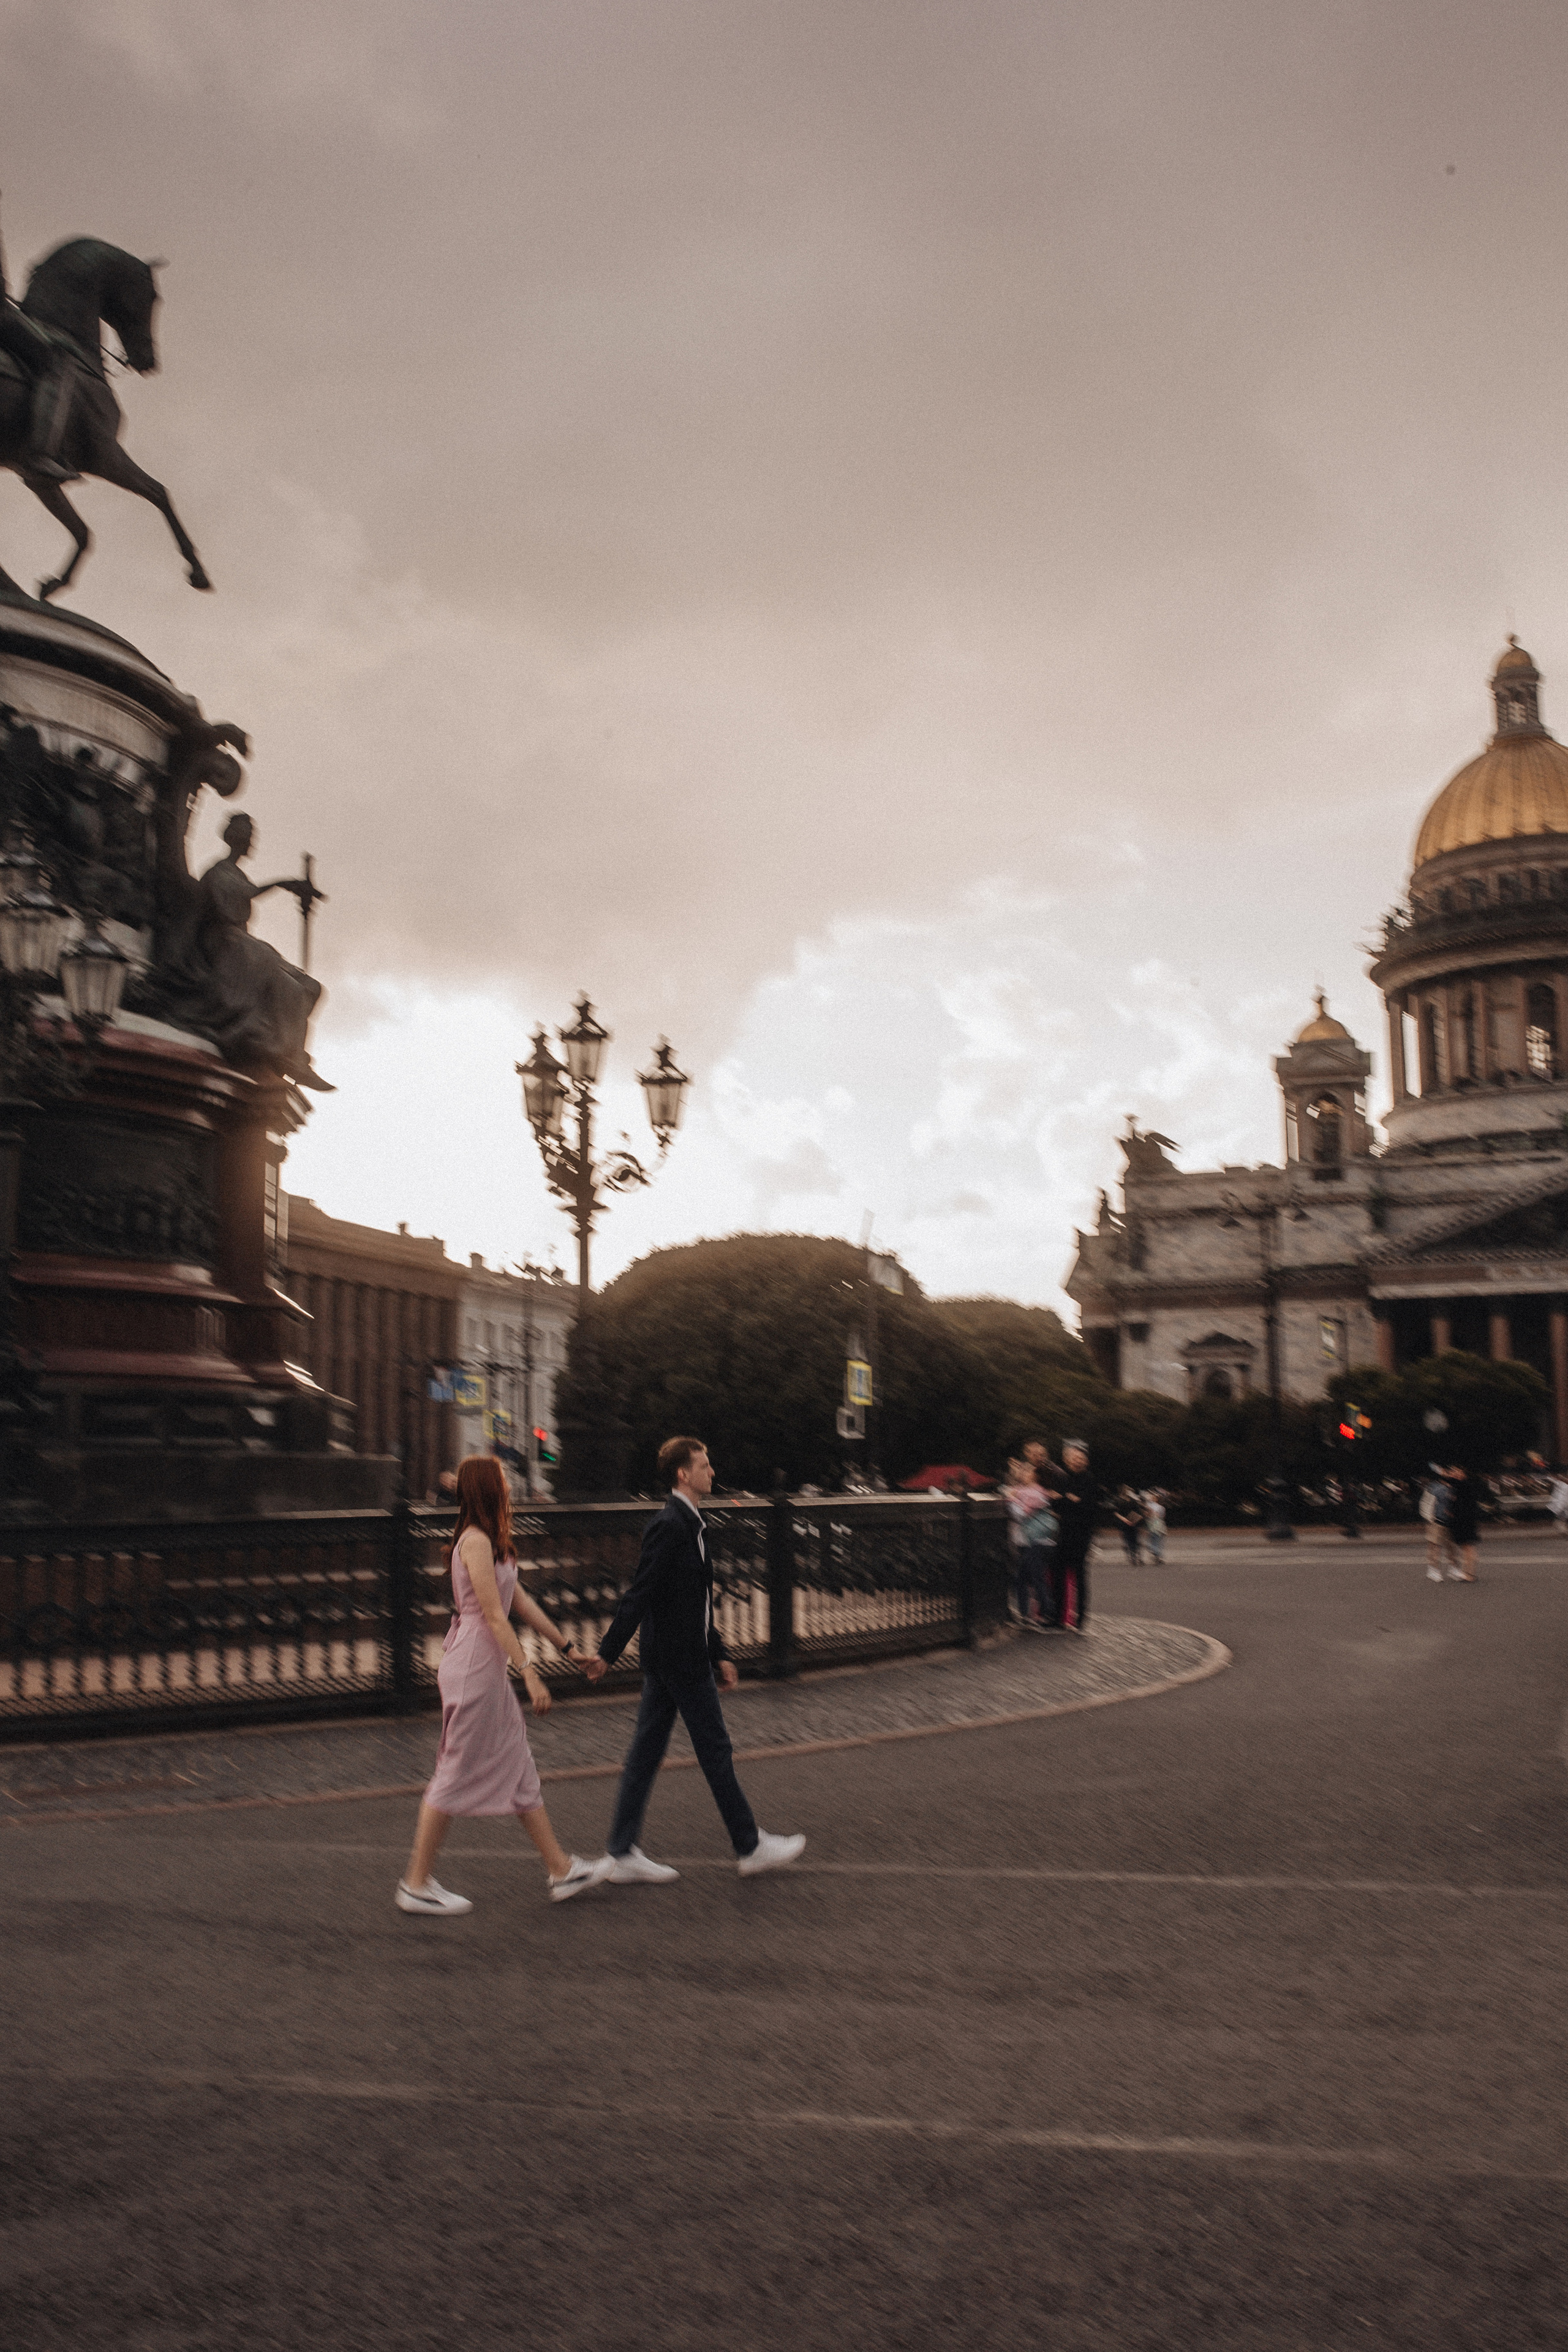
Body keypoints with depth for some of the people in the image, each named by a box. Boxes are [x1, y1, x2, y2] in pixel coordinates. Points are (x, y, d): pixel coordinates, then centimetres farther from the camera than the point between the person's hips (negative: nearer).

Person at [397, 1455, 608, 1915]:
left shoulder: (490, 1542, 14)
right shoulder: (476, 1541, -16)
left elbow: (520, 1602, 19)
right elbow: (495, 1617, -19)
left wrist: (566, 1647, 23)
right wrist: (530, 1674, -19)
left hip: (489, 1670, 10)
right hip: (473, 1669, -10)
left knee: (520, 1773, 12)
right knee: (456, 1775, -1)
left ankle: (561, 1869, 18)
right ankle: (416, 1885, 9)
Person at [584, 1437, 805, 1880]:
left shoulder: (689, 1525, 14)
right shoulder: (669, 1526, -18)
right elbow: (638, 1595, -21)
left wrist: (719, 1654, 20)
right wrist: (608, 1653, -21)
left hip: (665, 1659, 10)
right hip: (681, 1660, -10)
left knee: (646, 1753, 10)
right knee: (715, 1749, 2)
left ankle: (622, 1855, 14)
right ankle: (749, 1847, 14)